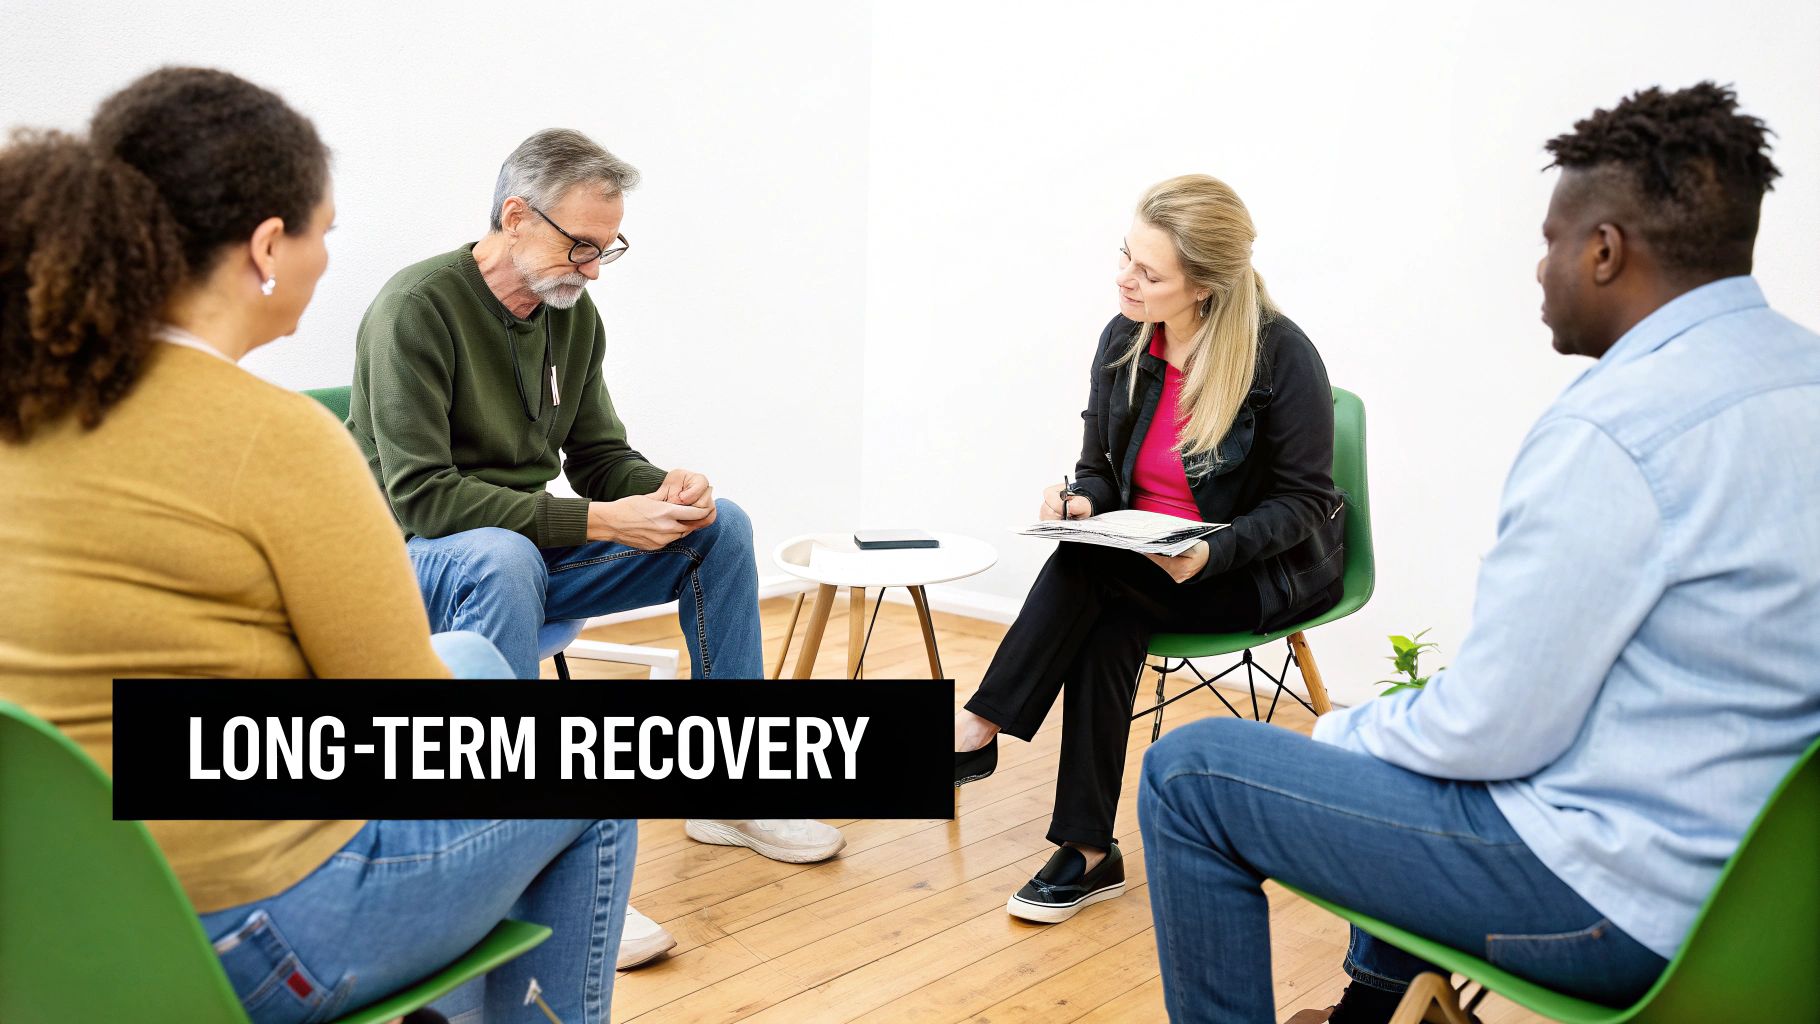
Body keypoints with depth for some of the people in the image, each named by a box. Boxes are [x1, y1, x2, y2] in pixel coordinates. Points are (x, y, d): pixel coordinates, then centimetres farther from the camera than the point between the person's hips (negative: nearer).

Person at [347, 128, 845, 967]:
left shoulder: (573, 314, 3)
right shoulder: (417, 307, -19)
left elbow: (599, 456, 9)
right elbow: (421, 495, -26)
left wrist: (665, 488, -15)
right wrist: (596, 522, -30)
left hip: (529, 547, 8)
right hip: (418, 560, -7)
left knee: (721, 526, -2)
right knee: (503, 559, -41)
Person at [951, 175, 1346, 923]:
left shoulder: (1281, 355, -17)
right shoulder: (1123, 341, -1)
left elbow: (1302, 503, -12)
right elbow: (1101, 467, 8)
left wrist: (1211, 553, -29)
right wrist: (1083, 501, -17)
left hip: (1265, 572, -5)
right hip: (1146, 564, 5)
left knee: (1088, 569, -29)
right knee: (1106, 625, -28)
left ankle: (977, 732, -19)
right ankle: (1088, 853, -21)